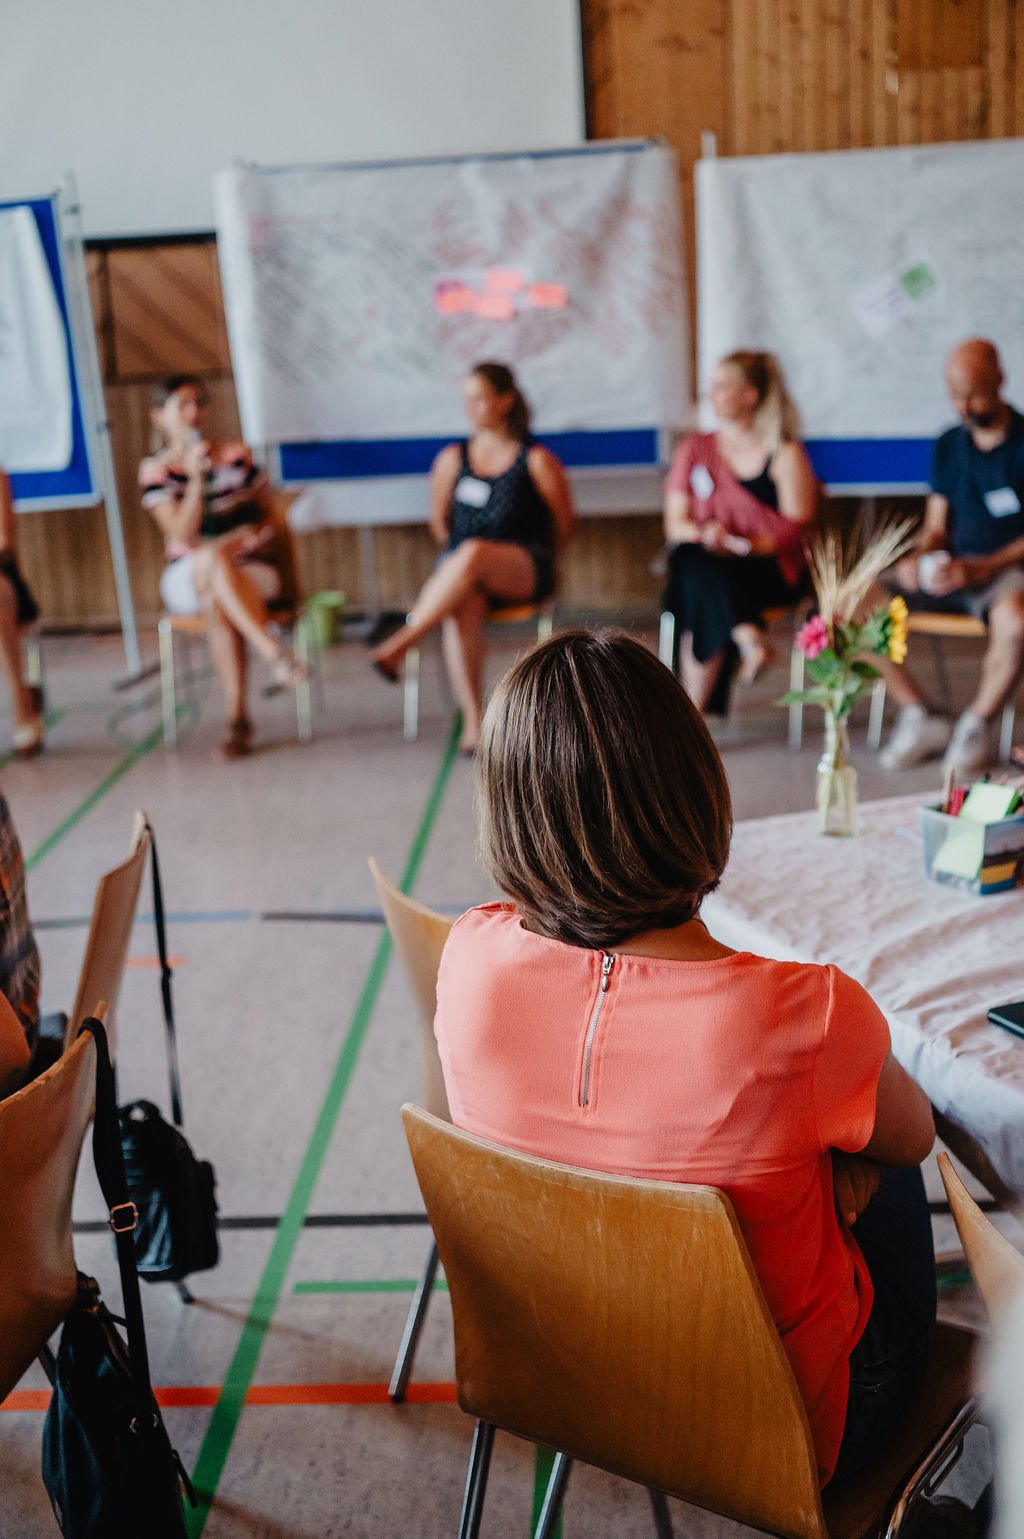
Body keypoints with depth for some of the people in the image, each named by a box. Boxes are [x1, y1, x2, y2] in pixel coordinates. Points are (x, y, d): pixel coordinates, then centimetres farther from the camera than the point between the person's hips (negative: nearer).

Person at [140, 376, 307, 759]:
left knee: (218, 601, -35)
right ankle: (273, 652, -47)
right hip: (188, 576, -1)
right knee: (210, 559, -38)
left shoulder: (237, 456, 5)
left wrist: (252, 534, -8)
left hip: (253, 569, 1)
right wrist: (197, 477, -17)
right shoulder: (156, 470, 2)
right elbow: (183, 533, -10)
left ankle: (238, 718, -35)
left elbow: (269, 513, 12)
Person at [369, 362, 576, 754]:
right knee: (461, 608, -35)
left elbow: (565, 523, 9)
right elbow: (439, 522, 22)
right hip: (462, 575, 3)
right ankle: (473, 722, -33)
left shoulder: (536, 461, 3)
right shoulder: (452, 459, 12)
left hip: (526, 570, -2)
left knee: (473, 552, -38)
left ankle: (400, 644, -38)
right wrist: (457, 565, 12)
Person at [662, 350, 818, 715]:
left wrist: (744, 544, -19)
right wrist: (703, 533, -12)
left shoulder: (785, 454, 7)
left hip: (766, 568, -3)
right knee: (695, 563, -36)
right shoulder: (694, 448, 19)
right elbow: (674, 523, 11)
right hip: (700, 560, 3)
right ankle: (749, 639, -50)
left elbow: (796, 528, -2)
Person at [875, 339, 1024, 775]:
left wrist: (979, 567, -22)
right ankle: (922, 718, -7)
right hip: (950, 570, 5)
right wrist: (920, 559, -7)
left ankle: (978, 726, -14)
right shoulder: (948, 446, 14)